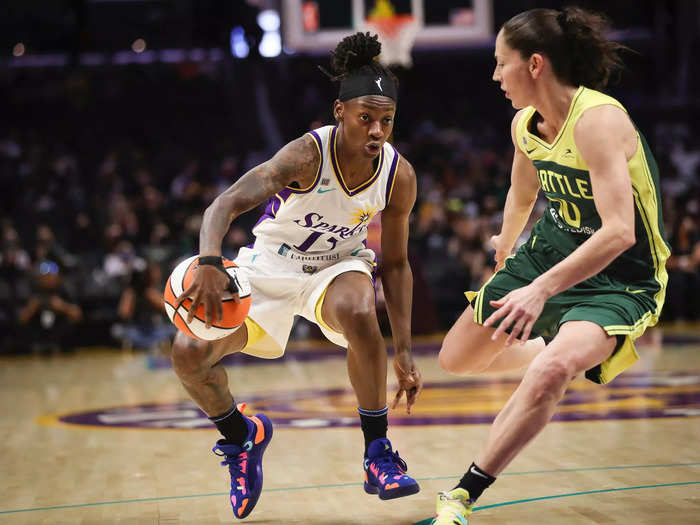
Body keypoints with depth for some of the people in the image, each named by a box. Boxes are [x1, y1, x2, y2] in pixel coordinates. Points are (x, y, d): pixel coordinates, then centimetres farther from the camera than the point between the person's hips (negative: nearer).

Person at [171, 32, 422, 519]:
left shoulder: (400, 176, -17)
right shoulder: (308, 155, -30)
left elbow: (395, 263, -5)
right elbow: (225, 204, -40)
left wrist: (404, 352, -7)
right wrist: (210, 262, -61)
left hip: (340, 264, 1)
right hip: (272, 264, -1)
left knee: (358, 312, -36)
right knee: (189, 352, -15)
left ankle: (379, 456, -19)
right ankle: (242, 437, 17)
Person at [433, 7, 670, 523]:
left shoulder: (598, 119, -27)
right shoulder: (525, 125, -2)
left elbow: (619, 232, -36)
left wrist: (540, 290, -40)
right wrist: (504, 252, 34)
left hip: (620, 278, -8)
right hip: (550, 249, 8)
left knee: (550, 373, -35)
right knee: (456, 358, 14)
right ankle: (551, 349, 42)